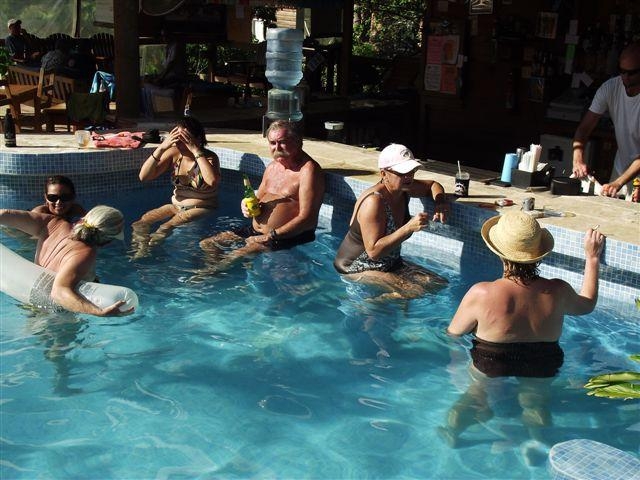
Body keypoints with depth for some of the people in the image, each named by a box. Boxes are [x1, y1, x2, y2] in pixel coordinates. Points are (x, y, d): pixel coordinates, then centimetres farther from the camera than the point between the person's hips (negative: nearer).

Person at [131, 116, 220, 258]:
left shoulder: (210, 157, -10)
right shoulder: (174, 154, 1)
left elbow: (212, 181, -34)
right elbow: (144, 177, -7)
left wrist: (196, 151, -30)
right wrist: (161, 147, -17)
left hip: (201, 209, -5)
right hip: (175, 206, 5)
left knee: (165, 228, -30)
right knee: (140, 223, -17)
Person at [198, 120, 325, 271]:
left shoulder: (308, 170, -14)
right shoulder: (272, 167, 14)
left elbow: (307, 219, -21)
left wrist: (271, 236, -23)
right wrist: (247, 204, -1)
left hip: (289, 236, -9)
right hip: (254, 230, 9)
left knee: (237, 255, -29)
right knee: (206, 244, 2)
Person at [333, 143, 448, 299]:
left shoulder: (403, 189, -2)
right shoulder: (374, 201, -27)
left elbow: (433, 185, 20)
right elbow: (374, 251, -31)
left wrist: (440, 202, -3)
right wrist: (408, 228, -37)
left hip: (391, 264, 9)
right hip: (357, 270, -9)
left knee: (439, 285, 0)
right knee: (415, 292, -24)